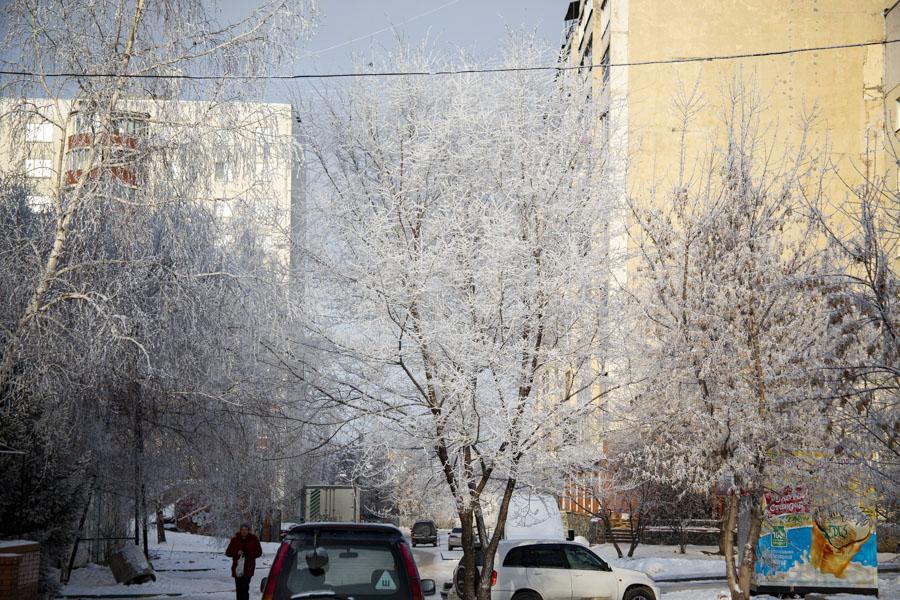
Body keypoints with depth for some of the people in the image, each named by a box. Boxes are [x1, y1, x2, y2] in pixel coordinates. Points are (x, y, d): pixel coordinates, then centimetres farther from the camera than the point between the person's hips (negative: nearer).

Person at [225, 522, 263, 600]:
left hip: (248, 568, -3)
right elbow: (228, 552, 6)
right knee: (239, 588, 6)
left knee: (245, 588, -14)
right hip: (237, 567, 3)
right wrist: (237, 552, -14)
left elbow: (259, 552, 2)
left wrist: (248, 554, -14)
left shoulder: (254, 539, 3)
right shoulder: (235, 540, 6)